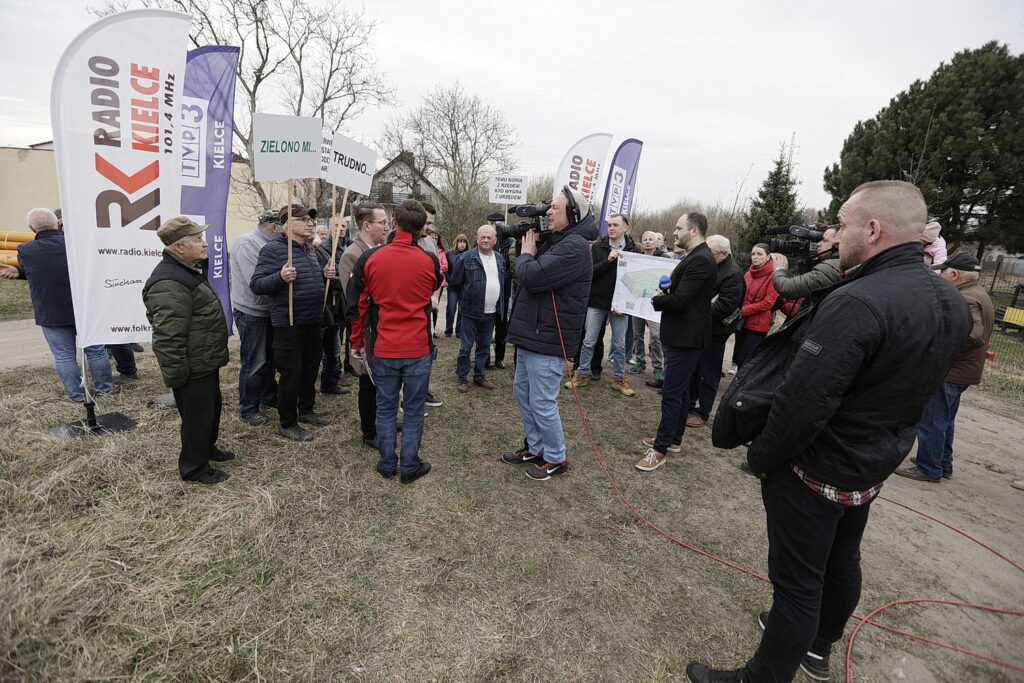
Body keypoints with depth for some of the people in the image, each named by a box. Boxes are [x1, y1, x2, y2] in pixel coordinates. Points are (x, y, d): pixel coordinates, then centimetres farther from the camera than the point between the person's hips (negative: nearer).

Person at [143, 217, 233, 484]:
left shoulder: (190, 271, 11)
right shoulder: (169, 284, -26)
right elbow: (168, 339, -28)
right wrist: (176, 376, -21)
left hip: (207, 363, 10)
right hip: (193, 371, -10)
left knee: (212, 408, 24)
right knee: (197, 417, 5)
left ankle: (207, 448, 45)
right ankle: (194, 467, 24)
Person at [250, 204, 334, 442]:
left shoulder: (310, 248, 12)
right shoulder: (273, 249, -13)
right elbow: (256, 284, -16)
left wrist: (324, 273, 6)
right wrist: (280, 277, -33)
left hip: (313, 321, 8)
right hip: (289, 322, -8)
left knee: (310, 368, 18)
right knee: (291, 373, 0)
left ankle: (306, 411, 36)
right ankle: (287, 424, 16)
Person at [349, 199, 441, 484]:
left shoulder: (369, 259, -5)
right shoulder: (430, 261, -7)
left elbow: (357, 306, 1)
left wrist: (358, 343, 11)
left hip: (383, 349, 1)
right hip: (419, 349, -1)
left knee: (385, 408, 14)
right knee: (413, 410, 10)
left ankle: (387, 465, 26)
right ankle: (410, 468, 20)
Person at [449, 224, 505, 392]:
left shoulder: (500, 259, 8)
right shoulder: (466, 258, -9)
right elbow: (455, 283, -4)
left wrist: (500, 304, 14)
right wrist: (467, 297, 5)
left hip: (491, 313, 5)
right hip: (471, 312, -5)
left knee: (484, 347, 14)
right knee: (465, 347, 2)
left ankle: (479, 376, 28)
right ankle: (461, 378, 16)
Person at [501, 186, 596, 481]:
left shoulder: (573, 247, -18)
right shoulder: (554, 240, 14)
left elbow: (532, 277, -27)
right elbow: (527, 272, 16)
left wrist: (527, 253, -8)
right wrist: (528, 247, 3)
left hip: (547, 339, -10)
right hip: (531, 334, 11)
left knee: (542, 402, 0)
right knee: (522, 392, 19)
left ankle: (556, 459, 20)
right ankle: (535, 448, 35)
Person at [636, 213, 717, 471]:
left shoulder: (700, 260, -19)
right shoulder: (696, 257, 14)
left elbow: (679, 300, -24)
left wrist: (653, 301, -9)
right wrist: (665, 292, 1)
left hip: (686, 338, -11)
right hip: (683, 335, 11)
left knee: (672, 393, -5)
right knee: (680, 390, 17)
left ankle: (660, 449, 4)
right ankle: (673, 439, 30)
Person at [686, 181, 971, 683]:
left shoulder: (855, 303, -29)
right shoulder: (952, 303, 1)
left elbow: (801, 403, -30)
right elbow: (903, 387, 10)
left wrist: (760, 457, -16)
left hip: (816, 472, -9)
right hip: (873, 471, 9)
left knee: (797, 582, 7)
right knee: (842, 561, 26)